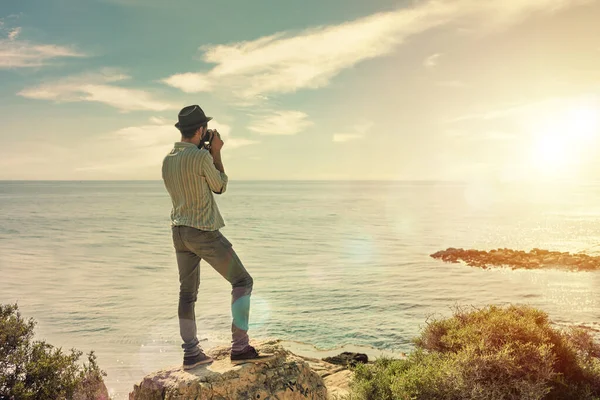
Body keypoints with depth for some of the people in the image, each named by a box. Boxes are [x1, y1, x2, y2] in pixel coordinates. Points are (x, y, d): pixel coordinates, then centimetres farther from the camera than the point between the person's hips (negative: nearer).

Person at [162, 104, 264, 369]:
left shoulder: (168, 159, 7)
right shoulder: (201, 157, -16)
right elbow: (220, 186, -2)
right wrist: (216, 153, 6)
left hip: (180, 231, 8)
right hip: (204, 232, -8)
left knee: (187, 292, 13)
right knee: (242, 281, 2)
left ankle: (191, 353, 17)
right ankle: (239, 347, -3)